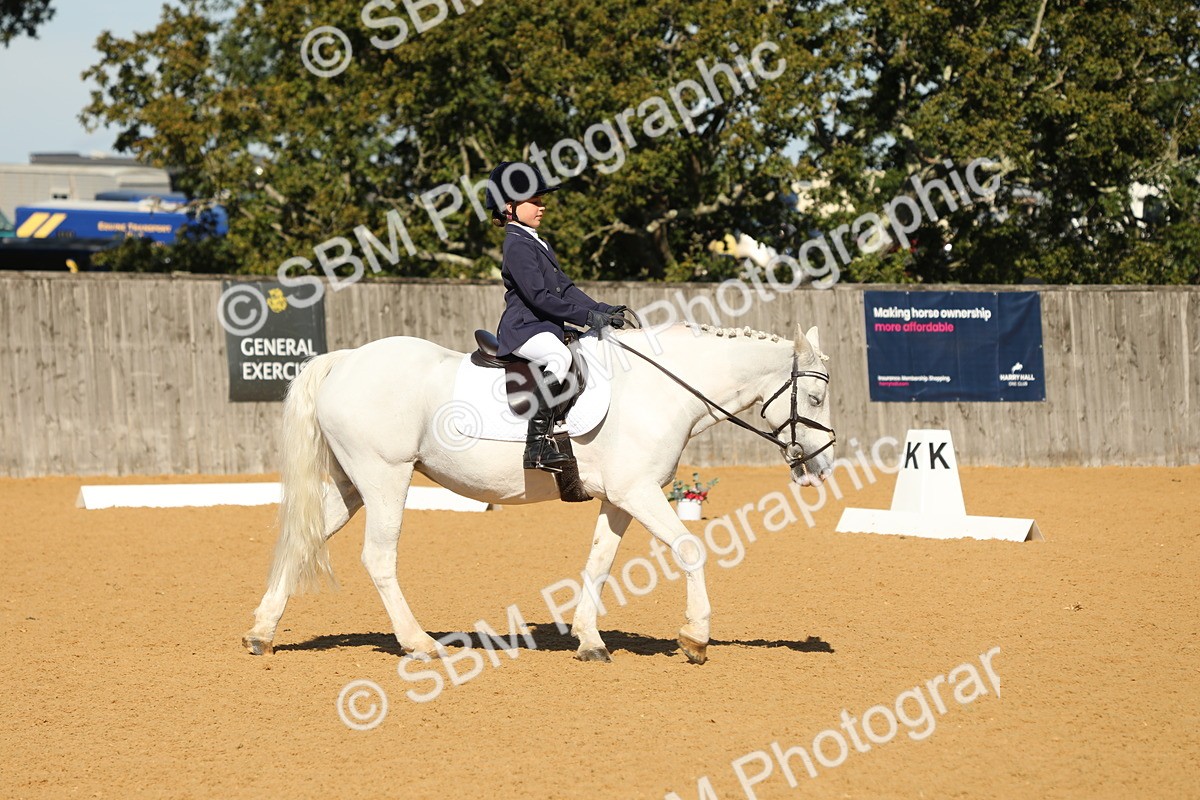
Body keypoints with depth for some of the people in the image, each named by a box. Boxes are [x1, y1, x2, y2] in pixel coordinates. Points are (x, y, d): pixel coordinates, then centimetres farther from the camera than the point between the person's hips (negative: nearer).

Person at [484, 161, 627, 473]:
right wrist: (588, 317, -21)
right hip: (524, 328, -11)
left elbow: (564, 287, 19)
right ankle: (537, 447, -42)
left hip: (547, 328, 11)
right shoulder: (517, 246, -11)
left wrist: (602, 310, 4)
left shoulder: (539, 243, 21)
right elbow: (539, 297, -20)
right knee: (560, 358, -37)